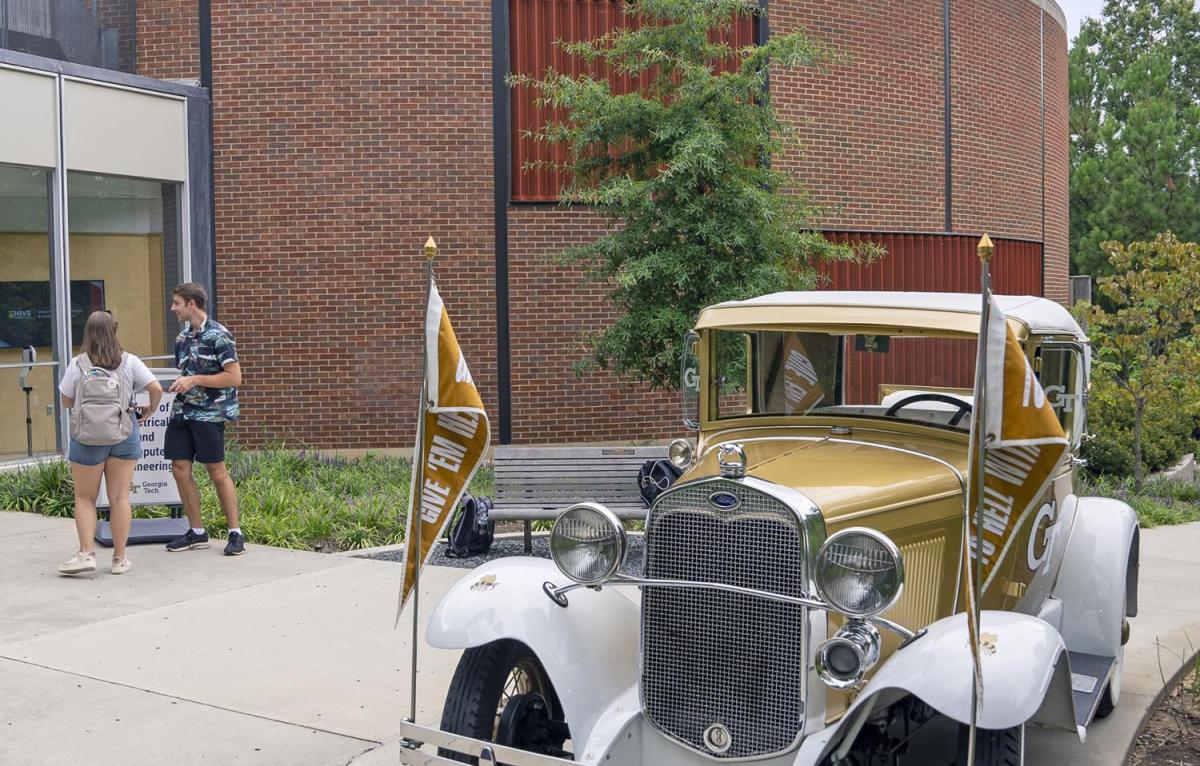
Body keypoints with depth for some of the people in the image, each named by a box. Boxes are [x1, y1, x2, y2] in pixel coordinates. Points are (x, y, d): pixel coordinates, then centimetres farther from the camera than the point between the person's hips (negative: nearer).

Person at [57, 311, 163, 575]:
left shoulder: (77, 365, -4)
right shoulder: (129, 362, -2)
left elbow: (66, 401, 3)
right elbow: (156, 388, -7)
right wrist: (150, 409, 12)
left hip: (88, 437, -1)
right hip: (124, 435, 1)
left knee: (85, 498, 11)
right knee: (120, 497, 6)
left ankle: (86, 553, 1)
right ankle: (119, 558, 9)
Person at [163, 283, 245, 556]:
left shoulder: (218, 336, -10)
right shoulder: (182, 337, 13)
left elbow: (234, 377, -15)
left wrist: (195, 380, -17)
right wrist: (180, 384, 6)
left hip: (209, 413, -7)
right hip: (182, 411, 7)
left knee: (216, 471, -3)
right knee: (180, 469, 4)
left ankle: (235, 533, 7)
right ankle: (197, 532, 16)